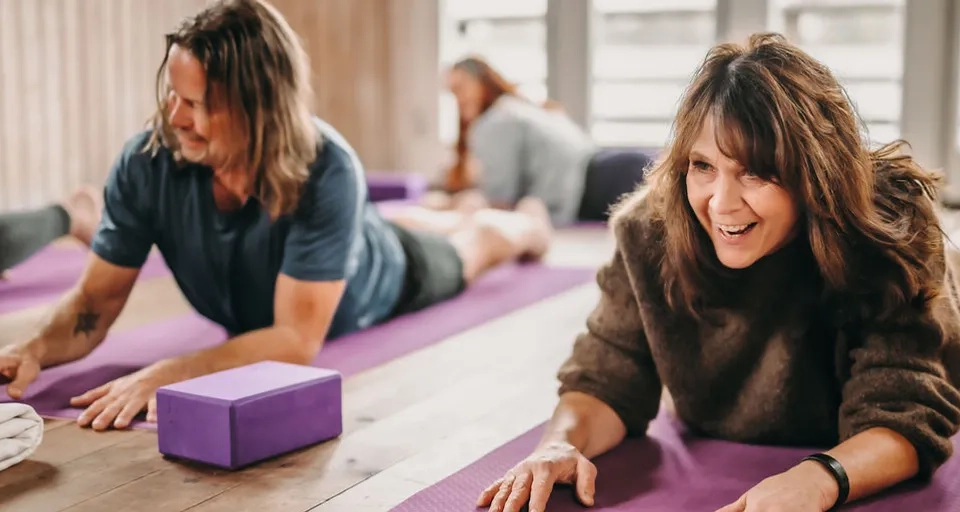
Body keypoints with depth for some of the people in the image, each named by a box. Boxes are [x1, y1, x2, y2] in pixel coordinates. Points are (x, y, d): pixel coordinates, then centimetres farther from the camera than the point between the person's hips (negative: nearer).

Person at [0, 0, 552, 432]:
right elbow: (98, 300, -29)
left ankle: (529, 221, 64)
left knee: (467, 252, 31)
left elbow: (297, 339, -48)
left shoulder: (327, 172, -49)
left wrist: (167, 375, -61)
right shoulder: (147, 161, -38)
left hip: (375, 281, -2)